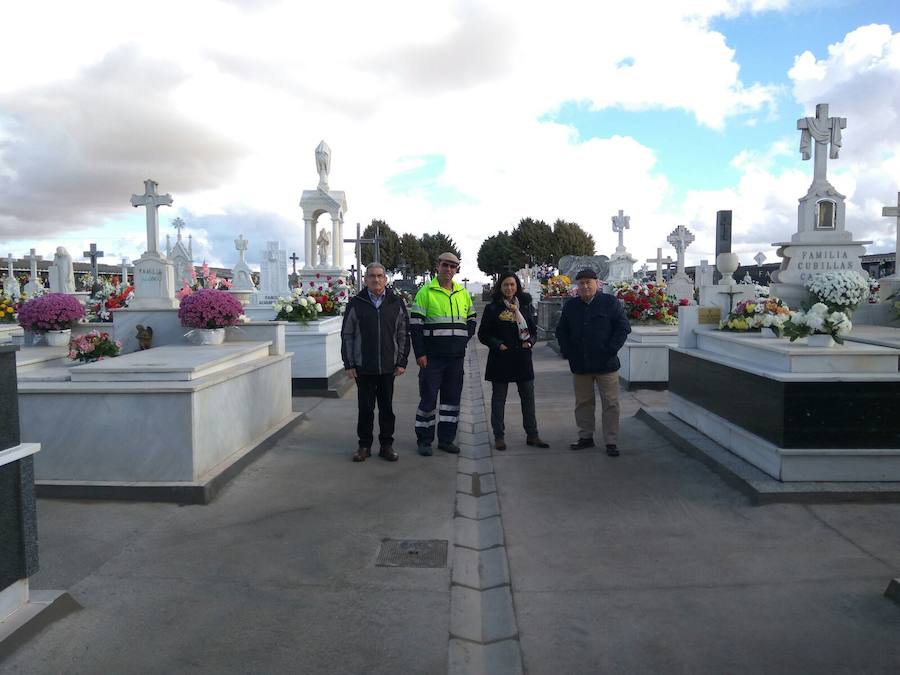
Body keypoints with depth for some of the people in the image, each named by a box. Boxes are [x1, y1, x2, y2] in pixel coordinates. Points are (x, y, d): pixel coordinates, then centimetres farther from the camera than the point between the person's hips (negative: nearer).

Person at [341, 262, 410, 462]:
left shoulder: (396, 303, 4)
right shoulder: (356, 303, 0)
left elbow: (403, 334, 8)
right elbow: (347, 335, 3)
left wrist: (402, 361, 3)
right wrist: (348, 364, -1)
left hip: (388, 367, 1)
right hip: (363, 367, -1)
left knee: (387, 408, 8)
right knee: (365, 408, 6)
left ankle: (386, 445, 19)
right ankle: (364, 446, 18)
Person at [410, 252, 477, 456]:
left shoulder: (463, 293, 11)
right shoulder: (426, 292, -4)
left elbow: (471, 320, 21)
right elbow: (415, 324, -7)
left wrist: (463, 341, 5)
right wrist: (420, 353, -12)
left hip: (456, 356, 5)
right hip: (432, 356, -5)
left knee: (452, 398, 10)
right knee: (428, 398, 0)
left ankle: (446, 439, 21)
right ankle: (424, 441, 12)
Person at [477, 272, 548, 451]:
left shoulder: (526, 306, 9)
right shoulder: (492, 308, -1)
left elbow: (534, 329, 15)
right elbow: (483, 334, 0)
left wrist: (530, 341, -5)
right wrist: (498, 345, -14)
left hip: (522, 357, 3)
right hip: (500, 358, -3)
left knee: (528, 397, 7)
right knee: (498, 399, 4)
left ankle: (532, 435, 17)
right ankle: (498, 437, 13)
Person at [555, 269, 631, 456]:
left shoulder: (610, 302, -2)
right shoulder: (570, 306, 9)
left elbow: (624, 327, -2)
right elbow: (561, 331, 17)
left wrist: (611, 349, -11)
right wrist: (567, 351, 4)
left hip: (606, 364, -3)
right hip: (579, 365, 4)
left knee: (610, 404, 0)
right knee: (583, 402, 12)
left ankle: (611, 442, 8)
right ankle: (585, 437, 24)